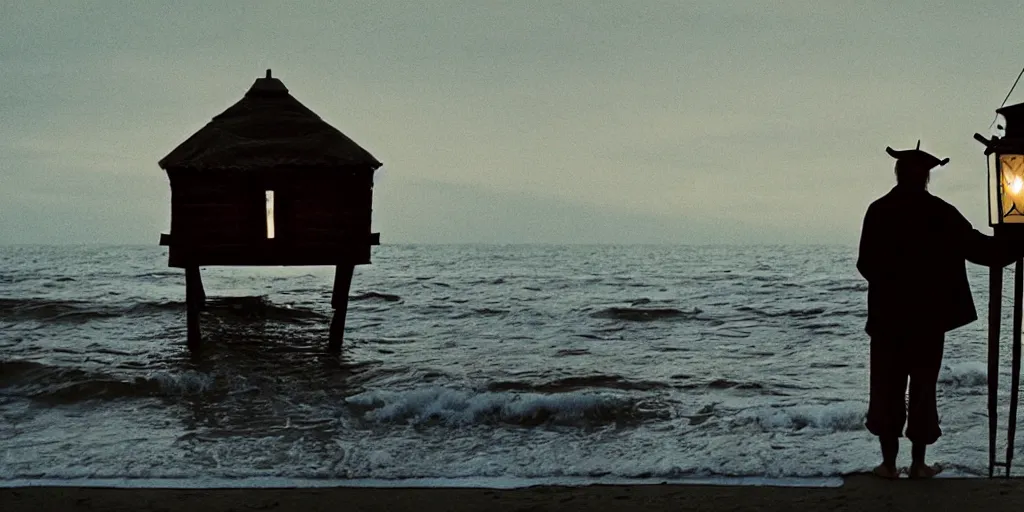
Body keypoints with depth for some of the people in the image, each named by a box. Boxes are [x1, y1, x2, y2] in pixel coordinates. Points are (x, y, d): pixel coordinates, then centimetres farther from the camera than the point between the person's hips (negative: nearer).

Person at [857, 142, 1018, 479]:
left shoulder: (879, 211, -5)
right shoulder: (941, 213, -7)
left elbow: (866, 264, -5)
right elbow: (976, 247, -8)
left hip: (888, 317, 0)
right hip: (929, 317, 0)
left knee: (887, 391, 8)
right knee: (923, 390, 8)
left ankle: (889, 463, 8)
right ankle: (918, 463, 10)